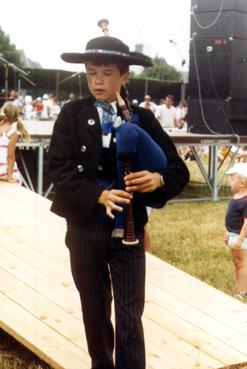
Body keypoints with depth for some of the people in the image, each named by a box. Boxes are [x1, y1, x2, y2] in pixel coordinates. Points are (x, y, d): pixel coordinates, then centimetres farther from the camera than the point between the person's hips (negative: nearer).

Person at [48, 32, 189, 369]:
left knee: (130, 315, -1)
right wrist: (99, 195, -26)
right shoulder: (72, 115, -3)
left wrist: (158, 180, -27)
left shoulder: (142, 118, -2)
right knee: (95, 310, 16)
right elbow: (59, 168, -12)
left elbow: (179, 170, -4)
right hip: (85, 229, 1)